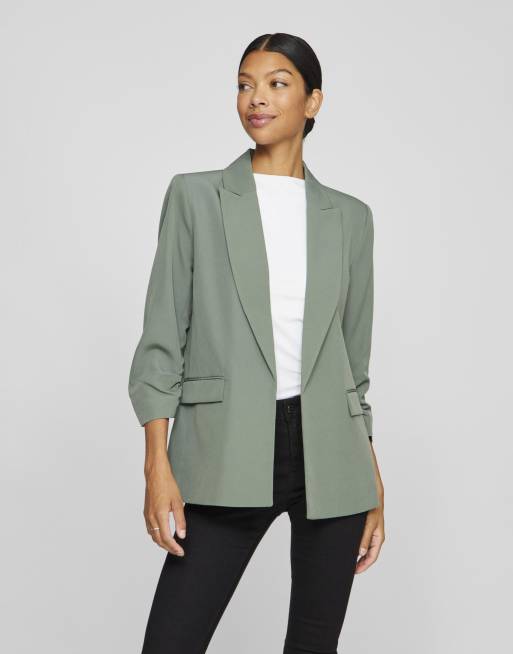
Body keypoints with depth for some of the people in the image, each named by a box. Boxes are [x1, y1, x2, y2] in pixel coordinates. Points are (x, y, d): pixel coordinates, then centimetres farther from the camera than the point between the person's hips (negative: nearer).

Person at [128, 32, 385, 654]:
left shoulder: (348, 216, 10)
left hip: (330, 453, 2)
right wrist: (157, 464, -9)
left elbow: (355, 354, 13)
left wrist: (374, 485, 11)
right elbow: (162, 336, 0)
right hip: (228, 455, -2)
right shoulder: (196, 196, 4)